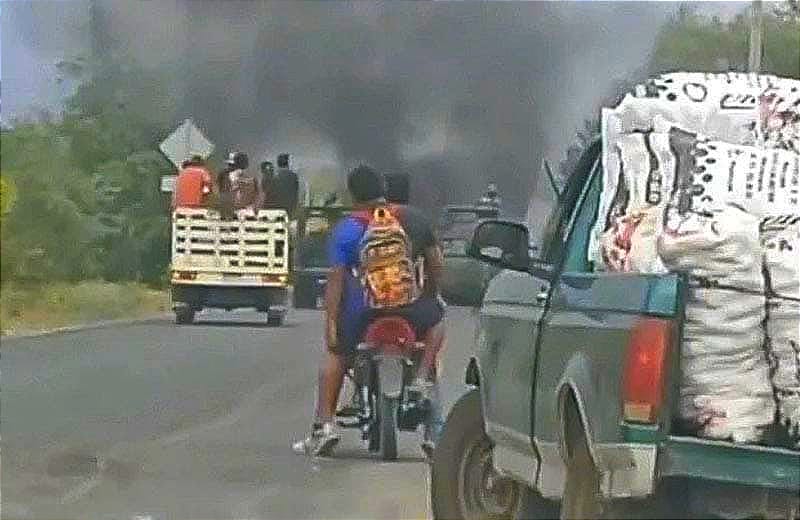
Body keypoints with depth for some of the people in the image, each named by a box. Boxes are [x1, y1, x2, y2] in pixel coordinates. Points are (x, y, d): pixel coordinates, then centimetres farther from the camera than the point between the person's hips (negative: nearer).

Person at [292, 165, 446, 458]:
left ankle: (324, 424, 9)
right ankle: (423, 377, 14)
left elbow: (336, 277, -4)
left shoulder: (346, 229, 3)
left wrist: (331, 321, -3)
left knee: (336, 353, 20)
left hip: (364, 309, -1)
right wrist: (431, 294, 31)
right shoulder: (414, 219, 11)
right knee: (436, 318, 33)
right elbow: (435, 263, 14)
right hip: (411, 308, 1)